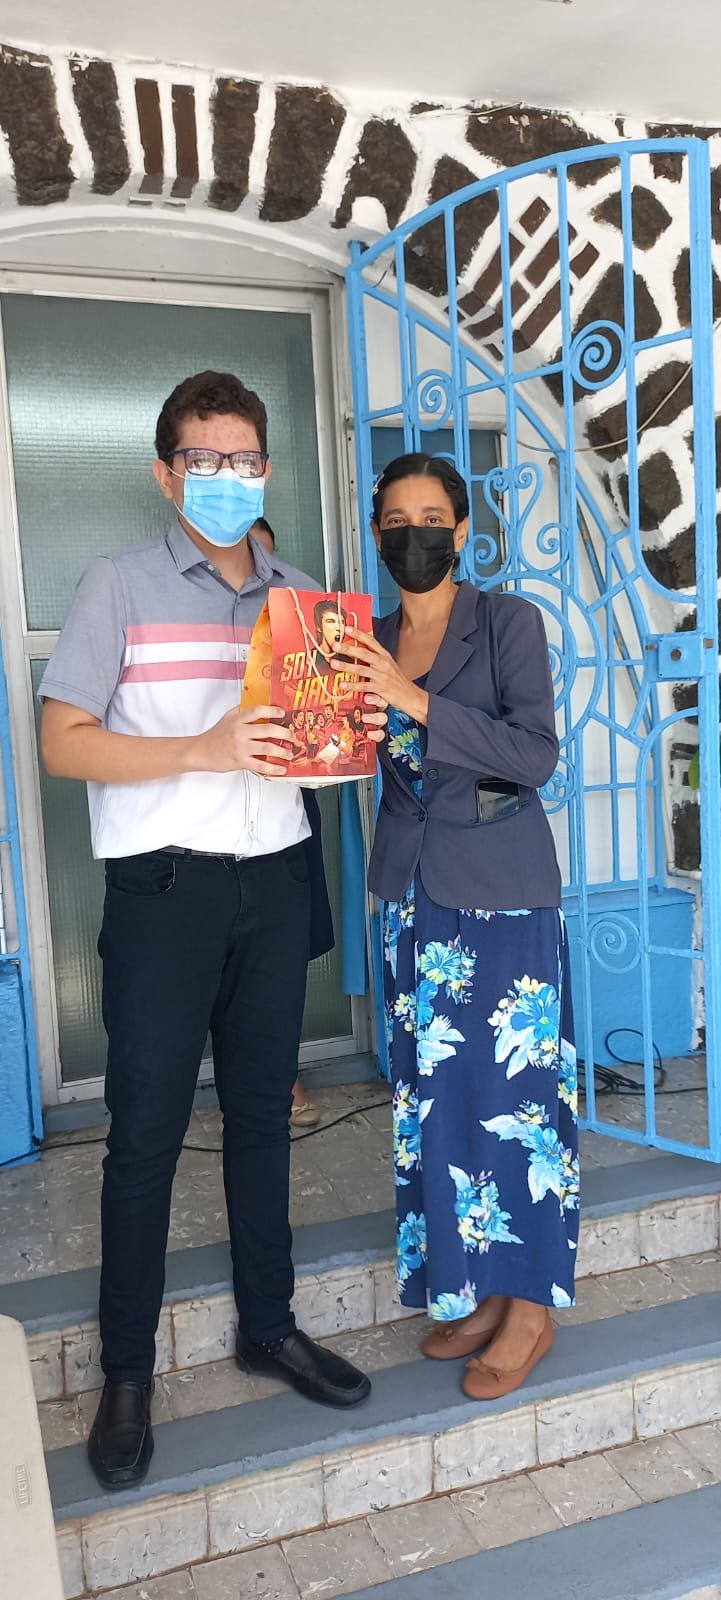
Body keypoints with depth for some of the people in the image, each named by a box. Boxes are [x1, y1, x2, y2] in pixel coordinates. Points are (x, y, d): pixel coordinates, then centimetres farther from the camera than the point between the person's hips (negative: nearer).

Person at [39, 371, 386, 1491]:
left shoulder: (302, 596, 12)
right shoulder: (121, 585, -2)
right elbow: (62, 742, -9)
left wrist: (353, 737, -7)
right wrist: (205, 750, -21)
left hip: (274, 881, 5)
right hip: (164, 885, -4)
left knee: (263, 1112, 14)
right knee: (147, 1131, 3)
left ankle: (268, 1325, 32)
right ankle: (126, 1375, 20)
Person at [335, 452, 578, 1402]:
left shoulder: (508, 621, -4)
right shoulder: (371, 641, 10)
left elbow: (537, 753, -15)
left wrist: (416, 701, -23)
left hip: (500, 887, -5)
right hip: (415, 888, 5)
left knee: (512, 1088, 1)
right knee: (438, 1092, 10)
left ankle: (530, 1304, 18)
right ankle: (476, 1289, 26)